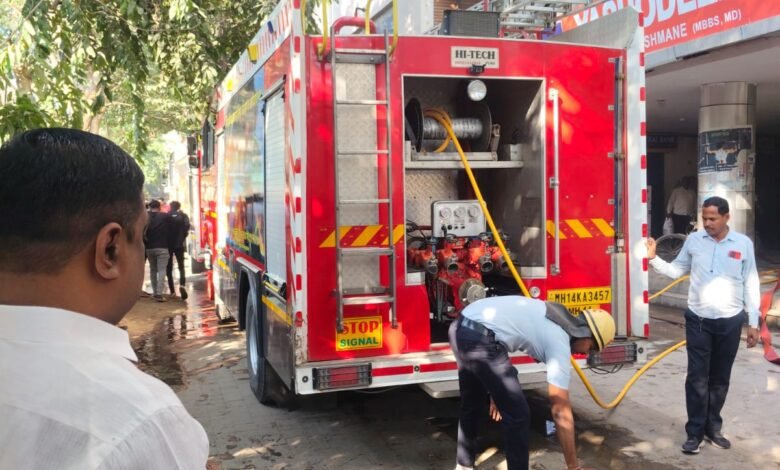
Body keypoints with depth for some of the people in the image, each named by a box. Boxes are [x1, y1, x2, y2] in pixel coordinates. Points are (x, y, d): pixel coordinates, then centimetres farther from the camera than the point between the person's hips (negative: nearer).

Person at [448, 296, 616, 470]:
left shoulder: (557, 317, 21)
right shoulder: (559, 343, -3)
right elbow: (561, 412, -3)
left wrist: (495, 389, 34)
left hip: (460, 327, 10)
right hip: (479, 338, -10)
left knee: (472, 404, 28)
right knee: (517, 414, 2)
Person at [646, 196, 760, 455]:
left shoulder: (743, 244, -2)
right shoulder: (693, 240, 0)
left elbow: (750, 285, 1)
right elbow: (676, 270, 7)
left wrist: (753, 322, 0)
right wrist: (653, 259, -10)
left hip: (730, 321, 0)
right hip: (698, 320, 0)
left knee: (720, 378, 11)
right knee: (697, 377, 0)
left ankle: (713, 428, 25)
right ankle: (695, 432, 8)